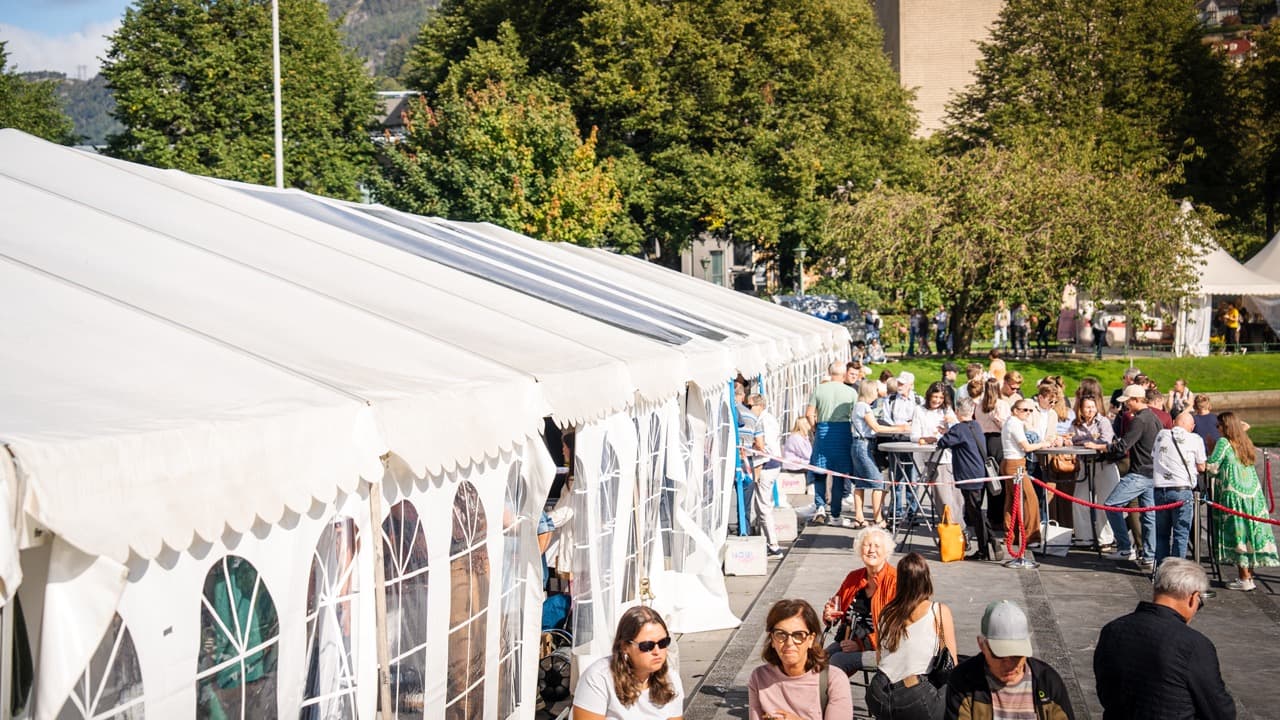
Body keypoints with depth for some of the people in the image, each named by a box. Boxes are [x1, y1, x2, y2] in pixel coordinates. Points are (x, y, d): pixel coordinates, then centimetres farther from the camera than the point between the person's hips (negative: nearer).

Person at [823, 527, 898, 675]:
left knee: (838, 660, -28)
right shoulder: (853, 578, 12)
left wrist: (862, 644, -17)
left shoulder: (894, 581, -9)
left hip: (880, 649, -6)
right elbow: (837, 607, 25)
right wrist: (830, 615, 0)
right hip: (848, 642, 6)